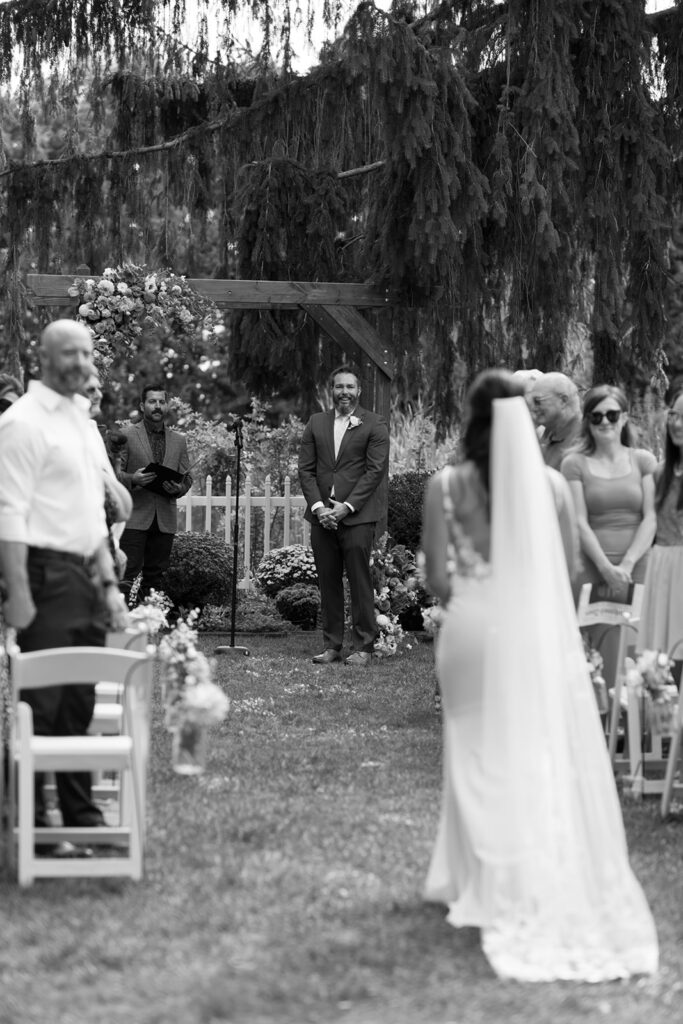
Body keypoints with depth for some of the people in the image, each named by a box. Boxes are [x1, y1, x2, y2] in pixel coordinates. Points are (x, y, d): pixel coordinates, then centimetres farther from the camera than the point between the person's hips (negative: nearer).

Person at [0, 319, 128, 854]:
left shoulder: (84, 421, 18)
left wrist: (109, 583, 17)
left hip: (85, 578, 8)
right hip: (46, 574, -8)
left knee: (78, 707, 12)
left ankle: (83, 820, 19)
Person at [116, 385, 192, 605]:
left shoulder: (178, 441, 15)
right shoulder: (127, 435, 3)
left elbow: (186, 477, 16)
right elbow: (113, 472, 0)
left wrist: (178, 488, -6)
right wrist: (132, 479, -19)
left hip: (164, 519, 4)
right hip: (134, 516, -4)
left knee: (155, 577, 6)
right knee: (126, 574, -11)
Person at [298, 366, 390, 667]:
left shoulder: (374, 425, 2)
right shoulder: (316, 423, 14)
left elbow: (376, 470, -5)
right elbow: (306, 469, 10)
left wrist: (346, 507, -12)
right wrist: (318, 506, -5)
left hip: (357, 515, -4)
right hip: (322, 515, 4)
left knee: (359, 583, -5)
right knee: (328, 583, 5)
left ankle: (363, 647, 1)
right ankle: (331, 646, 11)